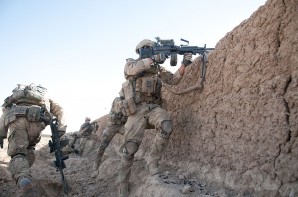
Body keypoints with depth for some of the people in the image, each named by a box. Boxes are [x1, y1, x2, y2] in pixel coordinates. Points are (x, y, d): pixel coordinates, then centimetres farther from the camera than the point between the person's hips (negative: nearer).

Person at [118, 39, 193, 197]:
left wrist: (184, 64, -12)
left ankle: (153, 160, -10)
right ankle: (123, 184, 11)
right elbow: (133, 69, -19)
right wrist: (154, 59, -28)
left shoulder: (157, 69, 16)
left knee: (166, 126, -31)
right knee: (130, 147, -5)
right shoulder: (130, 63, 6)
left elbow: (173, 79, 4)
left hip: (153, 107, 3)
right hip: (136, 109, -2)